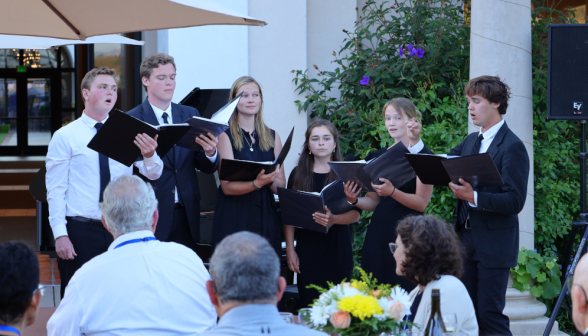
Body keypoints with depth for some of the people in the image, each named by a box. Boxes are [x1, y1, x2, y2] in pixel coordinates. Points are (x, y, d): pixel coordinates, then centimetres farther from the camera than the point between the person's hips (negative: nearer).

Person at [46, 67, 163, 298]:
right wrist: (60, 234, -12)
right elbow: (55, 190, -4)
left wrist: (149, 155, -24)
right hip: (80, 232, -3)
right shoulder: (65, 137, -1)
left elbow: (153, 174, -1)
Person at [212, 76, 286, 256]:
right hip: (234, 218, -3)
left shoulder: (272, 137, 12)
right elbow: (227, 186, -9)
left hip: (265, 216, 3)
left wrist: (271, 179, -13)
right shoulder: (225, 135, 0)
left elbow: (281, 186, 9)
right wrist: (257, 183, -25)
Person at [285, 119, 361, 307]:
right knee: (308, 302, -3)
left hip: (337, 248, -1)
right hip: (307, 248, 1)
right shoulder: (298, 175, 8)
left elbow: (356, 213, -2)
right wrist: (290, 249, 0)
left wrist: (333, 219, -21)